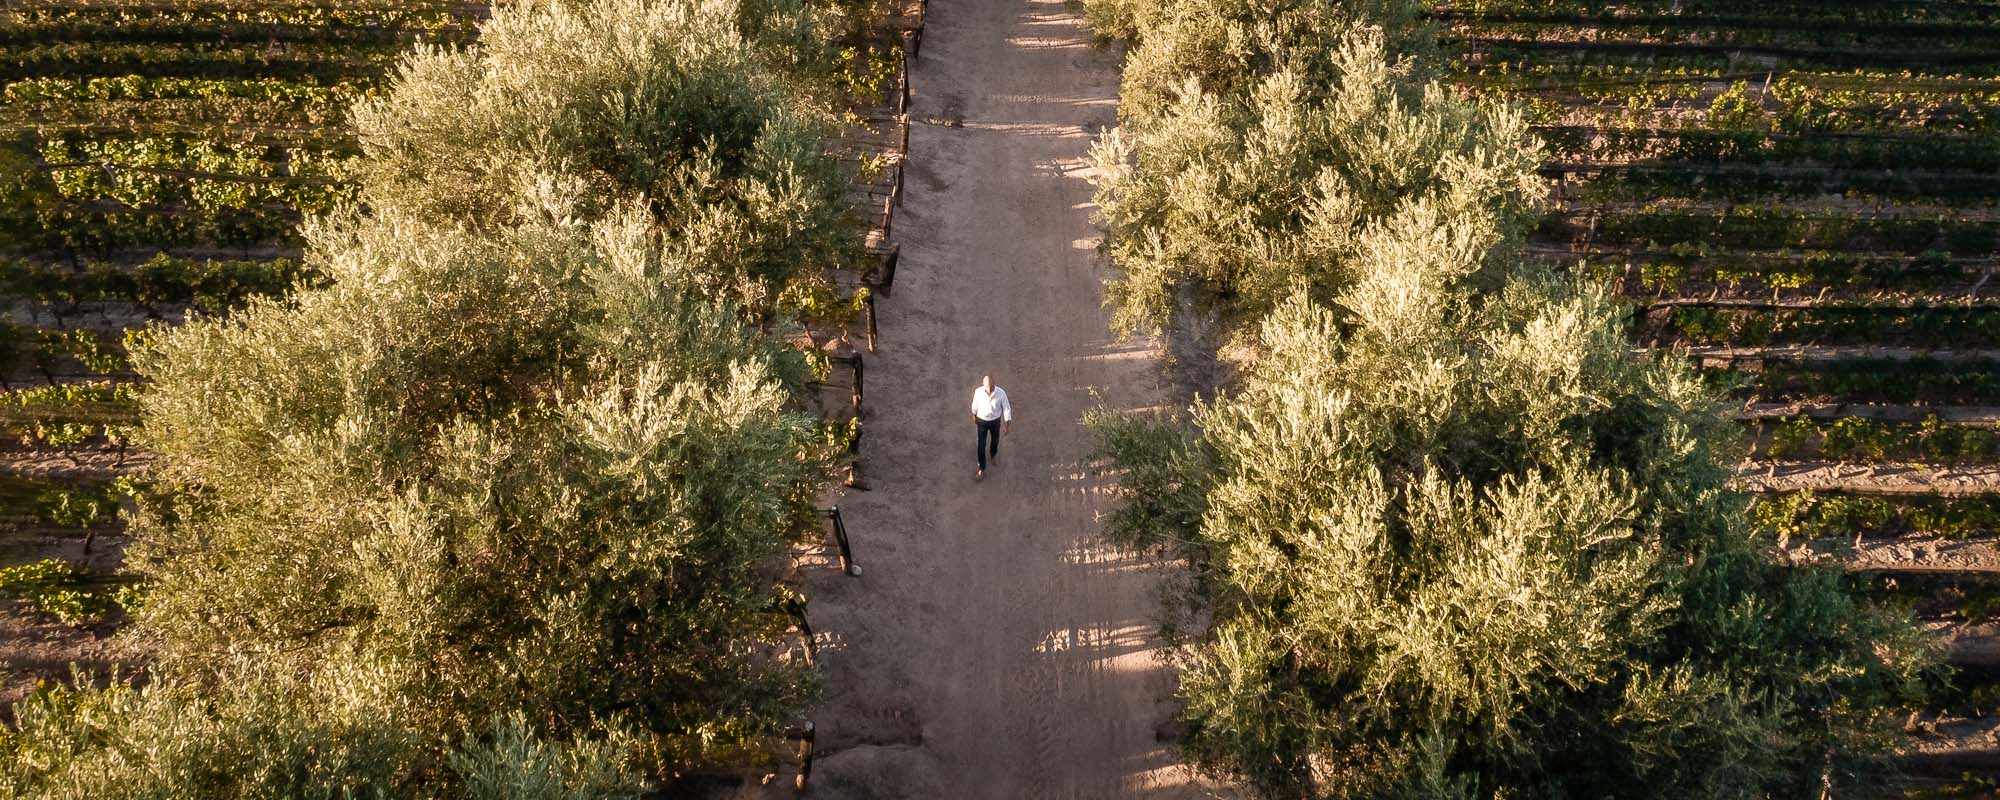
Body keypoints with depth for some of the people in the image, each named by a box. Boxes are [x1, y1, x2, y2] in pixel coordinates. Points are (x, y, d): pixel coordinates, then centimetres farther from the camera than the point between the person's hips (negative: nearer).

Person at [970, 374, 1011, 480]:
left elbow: (1006, 408, -15)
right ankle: (982, 469, 24)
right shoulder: (978, 392, -26)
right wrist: (974, 416, 11)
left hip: (995, 421, 1)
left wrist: (1006, 425, -11)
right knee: (981, 445, 5)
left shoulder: (1001, 393, -28)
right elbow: (975, 404, -5)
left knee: (995, 440, 26)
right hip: (982, 421, -1)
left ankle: (993, 454, 60)